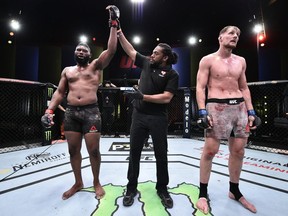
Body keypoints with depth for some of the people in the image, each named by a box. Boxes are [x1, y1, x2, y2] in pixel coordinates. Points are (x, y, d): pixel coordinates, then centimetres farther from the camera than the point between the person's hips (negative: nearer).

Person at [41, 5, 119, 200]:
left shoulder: (96, 66, 8)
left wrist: (113, 25, -4)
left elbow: (111, 50, -4)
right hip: (71, 113, 4)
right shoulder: (67, 71, 18)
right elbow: (59, 92, 15)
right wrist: (50, 110, 1)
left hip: (91, 112, -4)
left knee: (94, 150, -1)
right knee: (73, 150, 10)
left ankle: (96, 182, 22)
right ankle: (78, 183, 29)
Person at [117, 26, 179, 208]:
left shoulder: (172, 74, -4)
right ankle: (131, 188, 26)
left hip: (158, 119, -3)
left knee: (161, 154, 8)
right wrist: (119, 32, 17)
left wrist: (143, 97, -19)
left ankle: (162, 189, 28)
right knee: (134, 152, 9)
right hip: (139, 116, 4)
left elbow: (166, 98, -14)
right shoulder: (147, 63, 10)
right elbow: (130, 50, 18)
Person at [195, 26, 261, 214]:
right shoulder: (208, 60, 2)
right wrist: (202, 112, -16)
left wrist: (251, 111, 10)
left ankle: (234, 191, 28)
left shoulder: (241, 61, 17)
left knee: (238, 151, 9)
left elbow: (244, 88, 19)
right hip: (217, 107, -5)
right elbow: (200, 87, -5)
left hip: (240, 107, 6)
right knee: (210, 150, -6)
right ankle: (203, 193, 9)